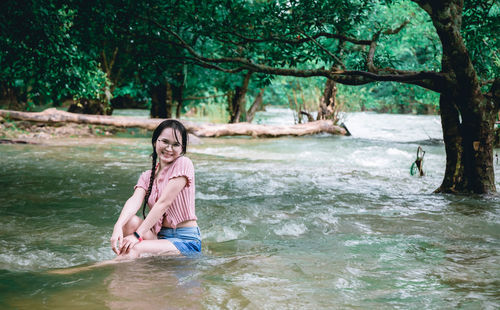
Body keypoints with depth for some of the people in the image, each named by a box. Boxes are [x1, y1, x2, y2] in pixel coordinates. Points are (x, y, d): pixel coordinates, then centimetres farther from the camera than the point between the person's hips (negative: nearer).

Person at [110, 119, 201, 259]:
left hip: (186, 242, -6)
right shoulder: (147, 177, 11)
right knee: (130, 221, -21)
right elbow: (135, 201, -10)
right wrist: (118, 227, -31)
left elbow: (164, 202, -16)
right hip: (159, 236, 6)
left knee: (135, 249, -27)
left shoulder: (183, 164, -7)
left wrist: (138, 234, -23)